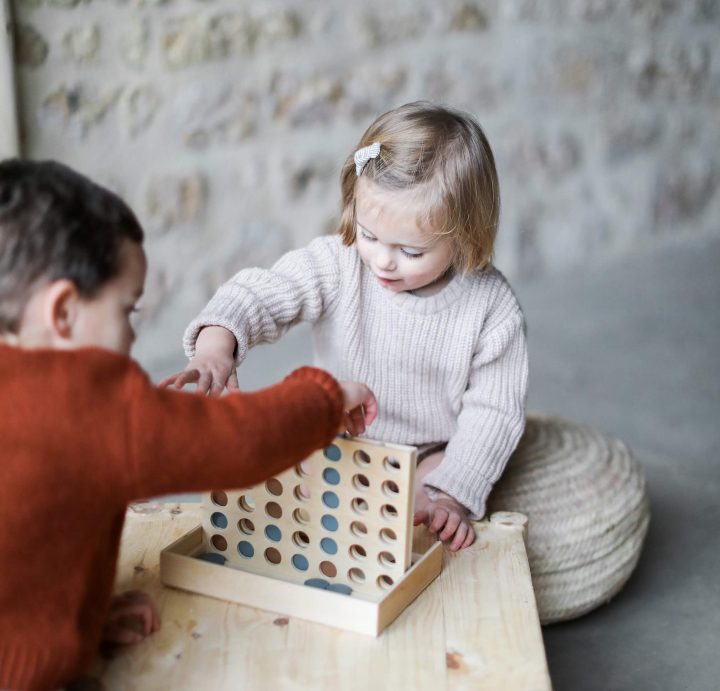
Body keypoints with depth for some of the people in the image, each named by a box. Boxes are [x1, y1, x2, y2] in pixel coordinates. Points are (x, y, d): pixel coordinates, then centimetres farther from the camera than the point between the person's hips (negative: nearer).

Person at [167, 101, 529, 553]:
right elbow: (260, 296, -24)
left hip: (433, 455, -2)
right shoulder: (336, 264, -18)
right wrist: (215, 347, -47)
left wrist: (452, 494, -23)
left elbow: (494, 410, -14)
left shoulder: (492, 306, -19)